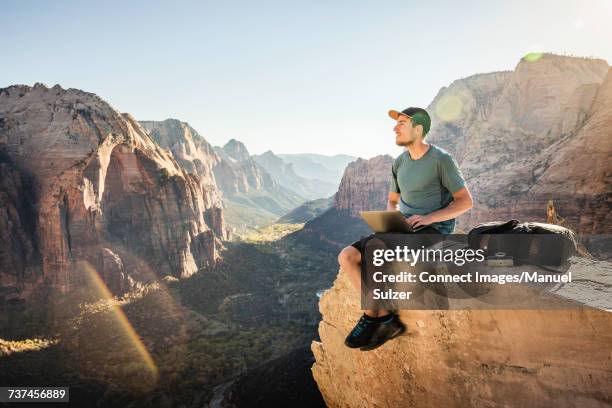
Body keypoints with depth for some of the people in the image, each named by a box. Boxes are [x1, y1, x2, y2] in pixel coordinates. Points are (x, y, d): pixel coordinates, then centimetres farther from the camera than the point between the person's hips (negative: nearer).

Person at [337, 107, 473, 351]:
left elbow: (466, 201, -7)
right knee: (346, 257, -13)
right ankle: (374, 317, -12)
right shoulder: (400, 162, 14)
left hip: (433, 230, -7)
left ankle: (382, 317, -13)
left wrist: (429, 217, -20)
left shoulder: (441, 159, -6)